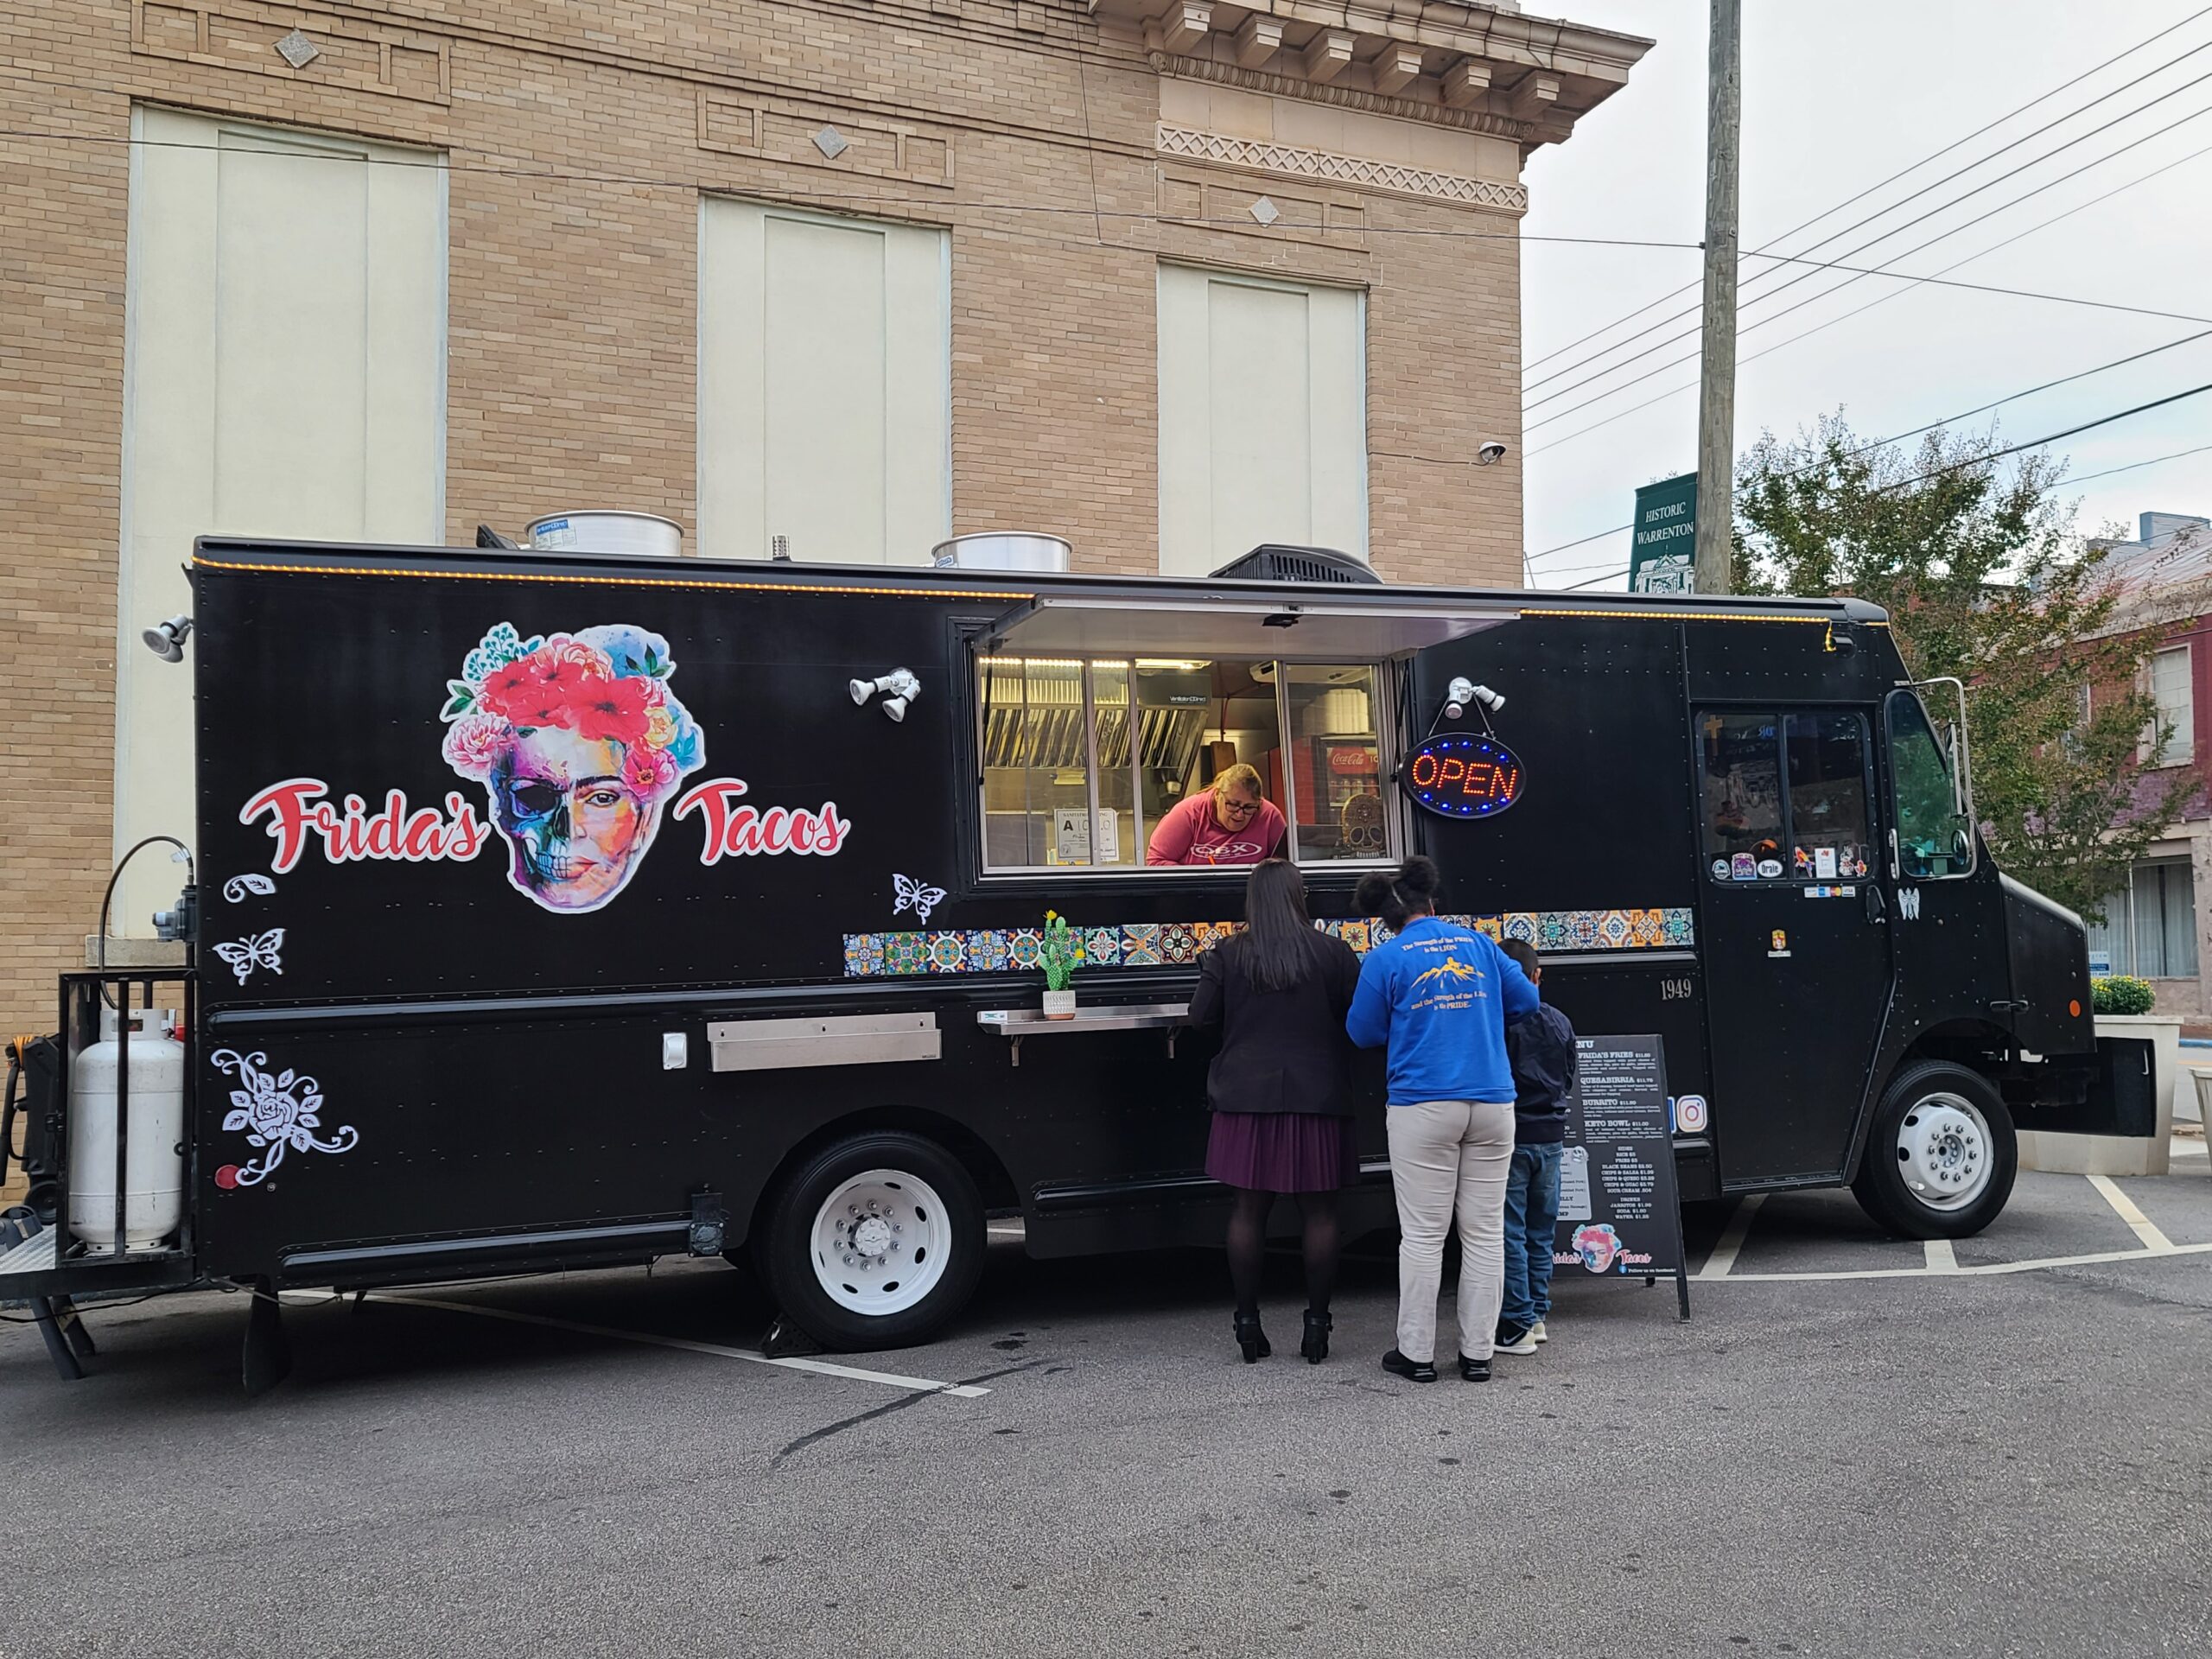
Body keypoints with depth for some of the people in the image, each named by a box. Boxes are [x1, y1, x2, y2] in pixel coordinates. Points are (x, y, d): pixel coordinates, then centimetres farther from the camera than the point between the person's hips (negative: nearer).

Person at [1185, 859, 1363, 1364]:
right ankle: (1317, 1324, 11)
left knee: (1248, 1209, 8)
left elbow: (1199, 1015, 0)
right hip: (1317, 1097, -1)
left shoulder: (1228, 954, -4)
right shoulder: (1334, 953, -4)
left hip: (1247, 1097, 1)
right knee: (1319, 1211, 8)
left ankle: (1247, 1323, 12)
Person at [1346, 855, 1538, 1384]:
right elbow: (1525, 999, 18)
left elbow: (1363, 1032, 4)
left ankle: (1416, 1353, 9)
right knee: (1485, 1232, 8)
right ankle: (1477, 1353, 13)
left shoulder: (1386, 958, -2)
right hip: (1492, 1103, 3)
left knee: (1423, 1235, 3)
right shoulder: (1478, 944, 9)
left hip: (1423, 1107, -3)